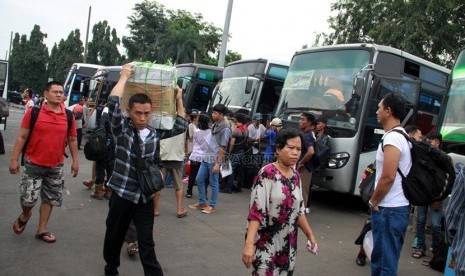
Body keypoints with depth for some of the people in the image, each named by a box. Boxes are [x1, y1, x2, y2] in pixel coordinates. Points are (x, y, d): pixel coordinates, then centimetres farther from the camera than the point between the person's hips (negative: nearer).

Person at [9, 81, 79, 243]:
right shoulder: (33, 112, -9)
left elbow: (72, 140, 8)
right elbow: (21, 137, -5)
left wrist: (75, 161, 7)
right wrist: (14, 159, -7)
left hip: (56, 166, 3)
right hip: (33, 164, -3)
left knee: (50, 199, 11)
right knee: (28, 198, -4)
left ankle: (41, 230, 29)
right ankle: (25, 216, 32)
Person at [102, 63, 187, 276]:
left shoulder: (154, 133, 3)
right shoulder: (122, 129, -7)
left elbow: (180, 127, 11)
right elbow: (113, 103, -23)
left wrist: (179, 99, 7)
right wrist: (124, 76, -14)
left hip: (145, 197, 2)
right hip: (122, 194, -1)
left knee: (146, 243, 4)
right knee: (114, 237, 17)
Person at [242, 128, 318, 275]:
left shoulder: (296, 176, 6)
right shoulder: (267, 174, -15)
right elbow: (256, 211, -21)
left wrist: (310, 235, 16)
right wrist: (249, 243, -28)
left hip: (289, 245, 6)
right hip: (266, 245, -6)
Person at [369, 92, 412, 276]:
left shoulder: (392, 138, -19)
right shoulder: (403, 136, 12)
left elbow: (388, 177, -24)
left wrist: (373, 202, -10)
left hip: (388, 210, -10)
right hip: (400, 206, 10)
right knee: (388, 258, 19)